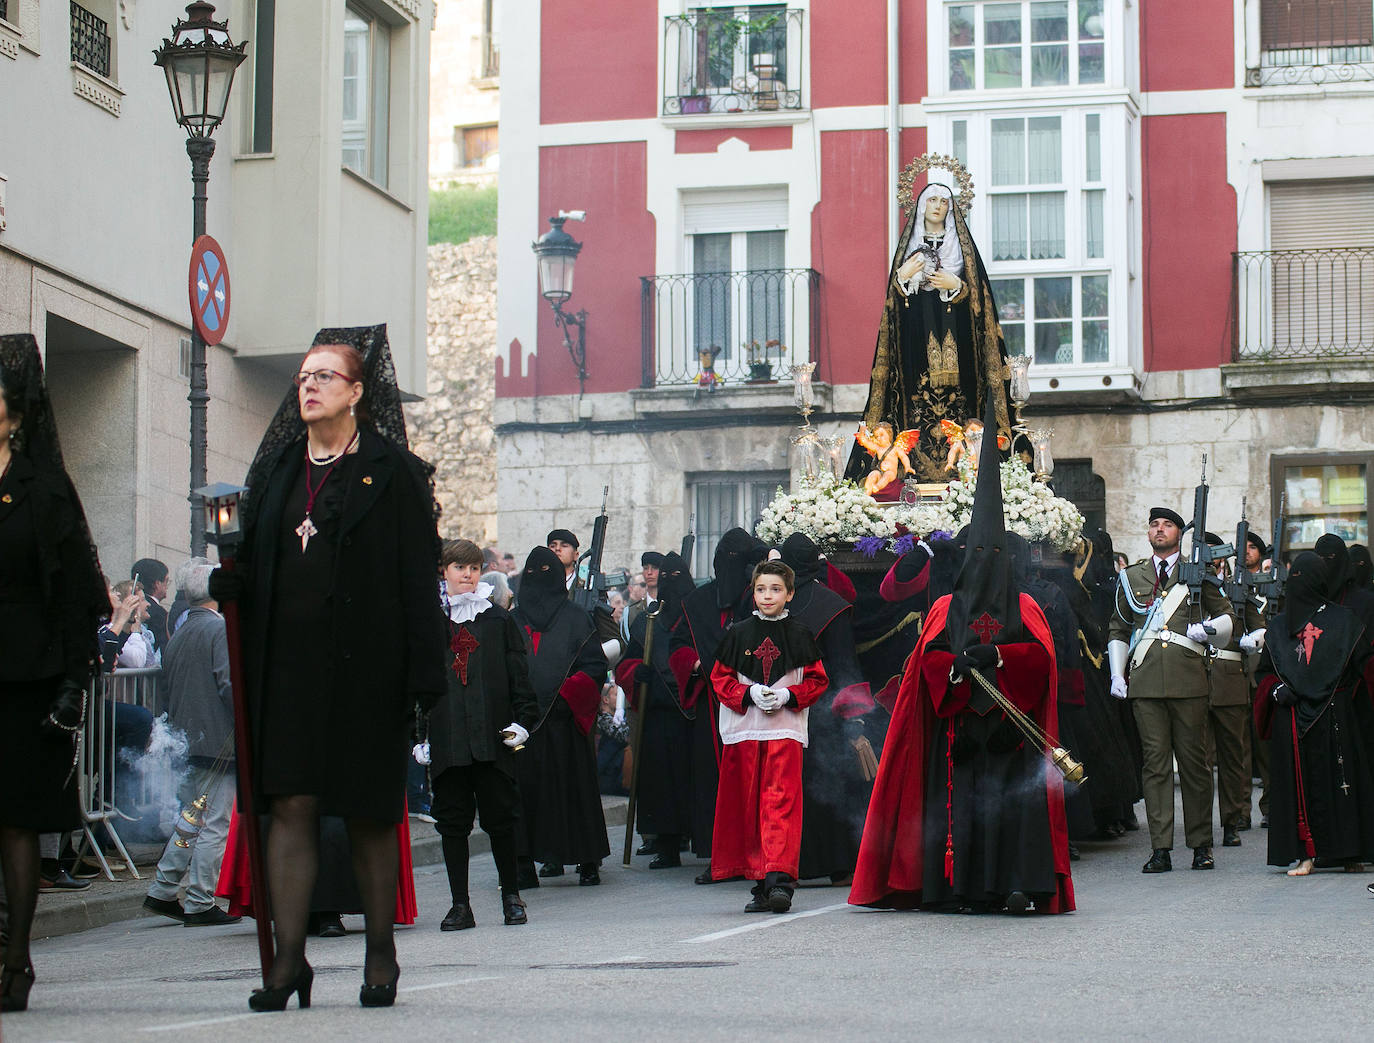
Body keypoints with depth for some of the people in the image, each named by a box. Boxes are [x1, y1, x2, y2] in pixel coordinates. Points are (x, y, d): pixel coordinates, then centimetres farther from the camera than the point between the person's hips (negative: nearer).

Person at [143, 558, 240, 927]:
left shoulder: (177, 637, 13)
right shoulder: (220, 628, -11)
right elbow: (229, 685, -20)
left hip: (187, 741, 8)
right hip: (219, 741, -8)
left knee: (191, 818, 18)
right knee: (215, 824, -3)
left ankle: (163, 892, 17)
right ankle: (199, 903, -2)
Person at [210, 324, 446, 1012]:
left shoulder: (392, 472, -1)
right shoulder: (277, 467, 14)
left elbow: (419, 580, -6)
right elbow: (254, 563, 18)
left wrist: (422, 677, -12)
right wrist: (228, 584, -5)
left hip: (364, 667, -4)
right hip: (287, 663, 4)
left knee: (368, 813, 5)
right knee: (291, 806, -3)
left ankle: (380, 955, 16)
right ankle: (288, 959, -3)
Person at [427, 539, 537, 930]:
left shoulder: (499, 619, 9)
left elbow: (518, 674, 7)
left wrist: (522, 720, -4)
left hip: (492, 735, -1)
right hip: (446, 734, 1)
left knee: (501, 816, 2)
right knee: (452, 820, 2)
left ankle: (511, 895, 16)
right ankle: (460, 904, 7)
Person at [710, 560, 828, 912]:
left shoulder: (799, 636, 6)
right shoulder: (738, 634, 9)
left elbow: (817, 681, 6)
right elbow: (720, 679, 9)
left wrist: (788, 696, -11)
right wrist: (749, 695, -8)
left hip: (786, 729, -2)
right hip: (743, 730, 3)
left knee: (781, 803, -13)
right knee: (748, 806, 3)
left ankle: (779, 881, -19)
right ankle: (761, 883, 11)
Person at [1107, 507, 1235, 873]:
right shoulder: (1131, 576, 17)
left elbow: (1227, 617, 16)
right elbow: (1118, 630, 21)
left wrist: (1210, 629, -6)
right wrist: (1116, 674, 10)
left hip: (1188, 679, -1)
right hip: (1145, 682, 1)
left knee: (1193, 760, 1)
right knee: (1155, 761, -2)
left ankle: (1201, 844, 10)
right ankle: (1160, 849, -1)